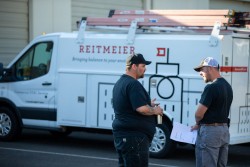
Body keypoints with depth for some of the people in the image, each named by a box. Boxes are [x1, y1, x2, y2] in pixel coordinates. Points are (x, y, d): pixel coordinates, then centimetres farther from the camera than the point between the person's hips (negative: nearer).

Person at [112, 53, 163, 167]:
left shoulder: (120, 82, 16)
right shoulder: (133, 84, -17)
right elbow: (142, 109, -25)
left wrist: (149, 105, 19)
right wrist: (155, 110, -6)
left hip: (121, 135, 10)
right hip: (134, 136, -10)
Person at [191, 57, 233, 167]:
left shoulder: (211, 87, -18)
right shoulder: (228, 87, 12)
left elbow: (199, 113, -19)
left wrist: (198, 124, 3)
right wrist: (201, 125, 15)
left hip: (210, 131, -9)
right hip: (224, 130, 9)